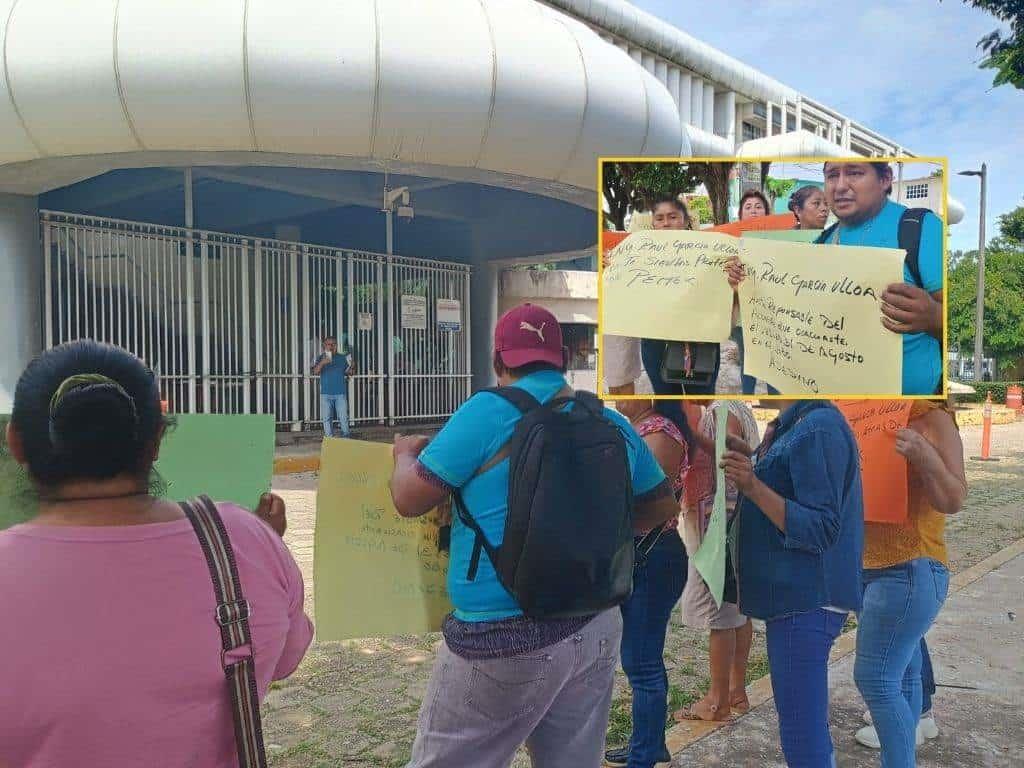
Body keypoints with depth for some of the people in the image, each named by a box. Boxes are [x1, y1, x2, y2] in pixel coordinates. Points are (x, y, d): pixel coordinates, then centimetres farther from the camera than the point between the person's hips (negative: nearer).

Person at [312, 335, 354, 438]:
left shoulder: (342, 357, 6)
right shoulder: (321, 358, 4)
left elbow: (349, 373, 8)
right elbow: (315, 372, -10)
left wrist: (352, 367, -15)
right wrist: (322, 363, -28)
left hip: (341, 393, 0)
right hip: (326, 394, 0)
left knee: (343, 417, 0)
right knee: (327, 418, 5)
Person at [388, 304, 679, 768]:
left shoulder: (489, 411, -12)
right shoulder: (613, 424, 5)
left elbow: (409, 500, -7)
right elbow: (663, 506, 17)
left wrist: (405, 452, 14)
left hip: (503, 639, -5)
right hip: (595, 629, 6)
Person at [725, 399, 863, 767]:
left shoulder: (818, 428, -20)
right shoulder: (794, 424, 10)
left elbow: (819, 530, -22)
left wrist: (753, 486, -30)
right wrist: (751, 459, 11)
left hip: (806, 603, -10)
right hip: (796, 598, 10)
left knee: (802, 738, -1)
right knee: (806, 724, 24)